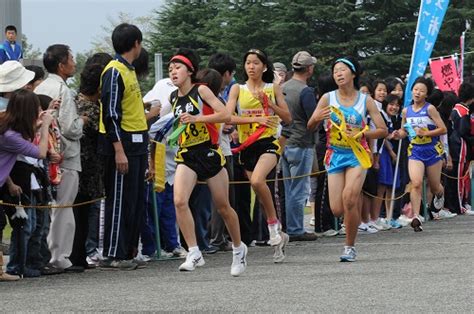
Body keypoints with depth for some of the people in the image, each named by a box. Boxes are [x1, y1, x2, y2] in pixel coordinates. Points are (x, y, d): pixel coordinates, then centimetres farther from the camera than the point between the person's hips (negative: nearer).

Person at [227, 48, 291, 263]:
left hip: (269, 142, -3)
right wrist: (256, 119, -15)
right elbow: (228, 117, -6)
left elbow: (288, 118, 6)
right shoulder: (238, 89, 7)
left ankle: (274, 223, -13)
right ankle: (279, 236, 21)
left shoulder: (273, 88, 6)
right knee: (260, 194, 6)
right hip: (247, 146, 3)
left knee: (257, 180, -30)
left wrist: (270, 103, -8)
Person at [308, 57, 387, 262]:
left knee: (349, 197, -22)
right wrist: (316, 119, -23)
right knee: (337, 210, -5)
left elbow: (383, 130, 2)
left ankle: (350, 247, -8)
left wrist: (361, 133, -14)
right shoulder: (328, 98, 2)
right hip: (335, 155, 2)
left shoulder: (365, 100, 0)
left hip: (357, 154, -2)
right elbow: (310, 127, 0)